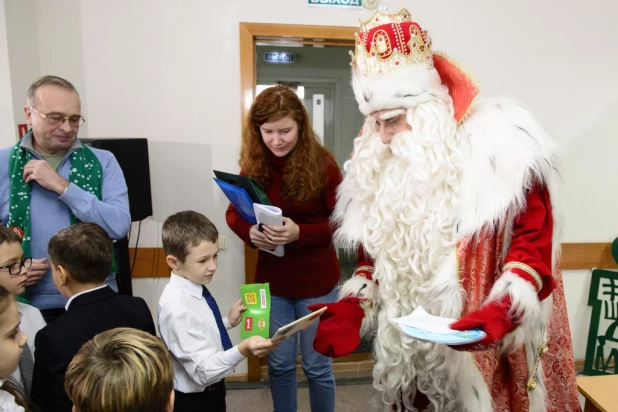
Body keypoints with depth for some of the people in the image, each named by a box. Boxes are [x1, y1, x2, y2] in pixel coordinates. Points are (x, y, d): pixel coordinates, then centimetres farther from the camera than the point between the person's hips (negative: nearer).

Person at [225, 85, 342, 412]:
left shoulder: (321, 163, -14)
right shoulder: (253, 164, -3)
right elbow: (233, 212, 4)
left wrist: (299, 232, -28)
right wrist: (250, 231, -18)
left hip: (317, 281, -3)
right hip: (271, 280, 3)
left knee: (317, 365, 13)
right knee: (279, 364, 18)